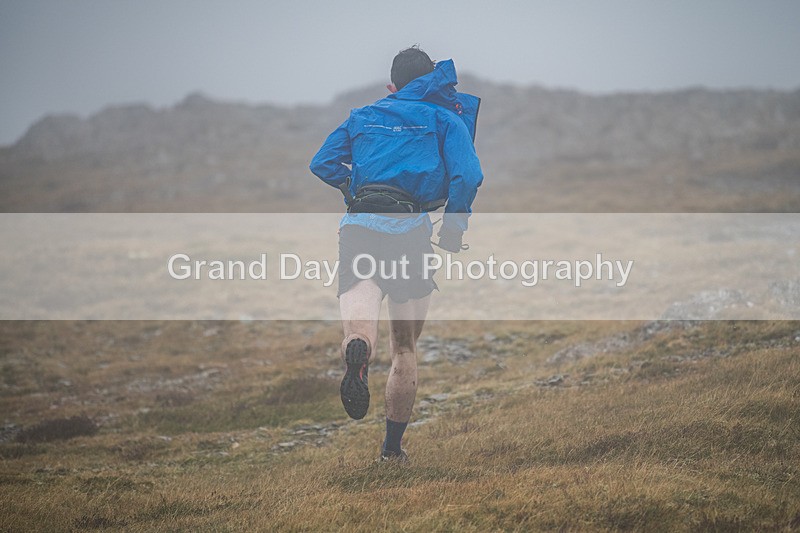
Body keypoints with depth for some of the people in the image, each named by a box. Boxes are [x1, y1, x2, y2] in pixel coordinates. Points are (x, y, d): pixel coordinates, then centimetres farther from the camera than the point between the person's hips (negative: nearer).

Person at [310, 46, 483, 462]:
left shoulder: (362, 117, 23)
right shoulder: (445, 117, 14)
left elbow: (322, 164, 15)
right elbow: (467, 176, -2)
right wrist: (453, 229, 7)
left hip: (359, 225, 1)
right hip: (412, 230, -1)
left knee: (359, 327, -16)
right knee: (405, 349, 14)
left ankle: (358, 353, -54)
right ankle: (392, 449, 19)